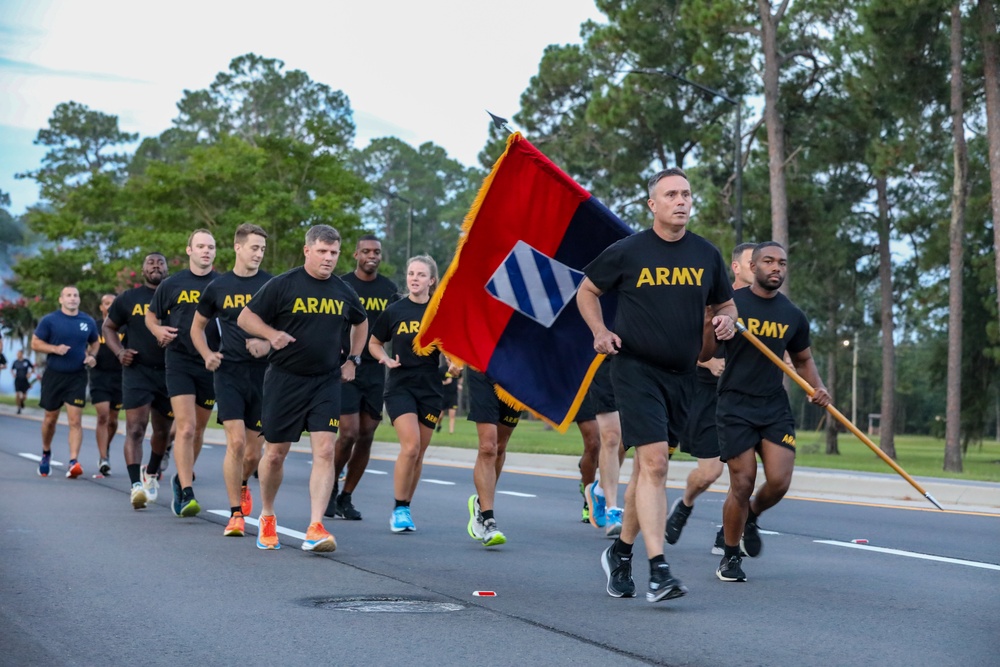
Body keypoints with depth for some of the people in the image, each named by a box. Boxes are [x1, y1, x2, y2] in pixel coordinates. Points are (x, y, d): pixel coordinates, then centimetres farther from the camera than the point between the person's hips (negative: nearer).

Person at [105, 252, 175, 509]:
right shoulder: (129, 299, 5)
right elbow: (108, 327, 15)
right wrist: (119, 352, -3)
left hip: (169, 372, 2)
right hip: (137, 370, -2)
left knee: (163, 431, 16)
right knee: (135, 428, -16)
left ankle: (152, 473, 42)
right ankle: (136, 486, -23)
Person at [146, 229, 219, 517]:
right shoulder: (171, 285, 4)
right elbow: (151, 315, 16)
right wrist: (158, 330, -5)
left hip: (211, 364, 2)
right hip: (179, 362, -2)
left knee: (197, 430, 13)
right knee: (185, 428, -15)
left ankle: (182, 479, 35)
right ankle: (186, 494, -16)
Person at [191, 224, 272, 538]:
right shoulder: (218, 287, 5)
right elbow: (197, 326, 18)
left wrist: (269, 343, -14)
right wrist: (207, 355, 2)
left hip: (263, 373, 1)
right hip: (229, 373, -1)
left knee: (254, 452, 6)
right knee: (236, 442, -14)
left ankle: (241, 485, 40)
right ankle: (236, 514, -3)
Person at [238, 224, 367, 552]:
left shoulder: (343, 291, 7)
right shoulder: (282, 285, -6)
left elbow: (361, 322, 27)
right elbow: (245, 317, -2)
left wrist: (352, 359, 17)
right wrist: (272, 334, -19)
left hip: (326, 381, 3)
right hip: (284, 379, -2)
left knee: (325, 450, -12)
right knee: (275, 453, 6)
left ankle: (315, 528, -15)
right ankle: (267, 518, 30)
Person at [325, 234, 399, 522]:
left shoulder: (390, 290, 10)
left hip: (375, 369, 4)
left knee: (366, 436, 4)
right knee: (349, 433, -12)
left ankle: (346, 497, 16)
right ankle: (329, 490, 9)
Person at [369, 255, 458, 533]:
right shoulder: (394, 311, 1)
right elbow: (374, 343, 12)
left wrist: (455, 365, -10)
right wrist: (387, 359, -7)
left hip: (430, 389, 2)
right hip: (400, 386, -2)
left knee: (418, 453, 7)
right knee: (410, 446, -18)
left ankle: (405, 510, 23)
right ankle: (399, 509, -4)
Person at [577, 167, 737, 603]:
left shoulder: (707, 255, 7)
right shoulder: (627, 252, -4)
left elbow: (725, 304, 20)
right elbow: (586, 291, 10)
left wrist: (727, 321, -3)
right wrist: (600, 331, -5)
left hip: (681, 375, 5)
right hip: (635, 368, -5)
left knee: (650, 467, 14)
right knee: (654, 462, -17)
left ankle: (621, 552, 31)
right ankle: (658, 570, -19)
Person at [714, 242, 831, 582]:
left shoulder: (793, 316, 7)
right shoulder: (730, 304, -4)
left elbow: (803, 359, 22)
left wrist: (818, 388, 2)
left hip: (775, 405, 3)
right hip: (735, 405, -3)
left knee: (779, 482, -8)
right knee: (742, 485, -5)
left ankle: (751, 517, 27)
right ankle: (730, 557, 16)